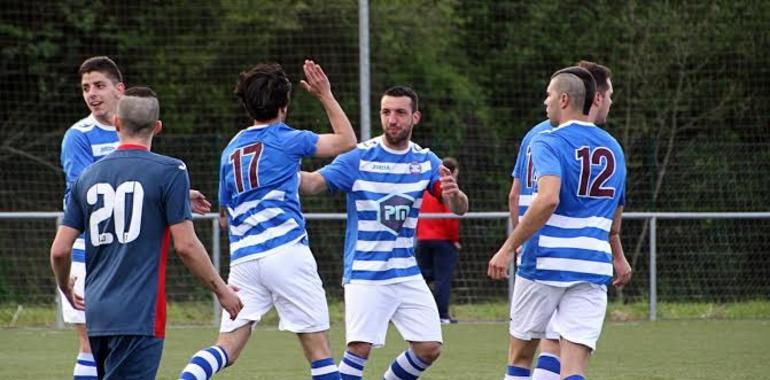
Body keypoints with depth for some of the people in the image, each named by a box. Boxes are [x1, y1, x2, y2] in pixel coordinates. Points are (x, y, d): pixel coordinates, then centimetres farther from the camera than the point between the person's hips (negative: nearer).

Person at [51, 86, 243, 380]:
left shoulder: (88, 176, 9)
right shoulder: (169, 172, -5)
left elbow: (60, 250, 9)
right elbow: (186, 246, -8)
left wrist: (66, 289, 29)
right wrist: (221, 291, 5)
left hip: (97, 312, 6)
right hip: (139, 315, -6)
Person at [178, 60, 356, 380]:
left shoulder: (231, 150, 17)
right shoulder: (287, 139, 0)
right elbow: (346, 141, 11)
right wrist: (325, 96, 17)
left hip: (242, 258, 5)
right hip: (286, 252, -5)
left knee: (227, 349, -1)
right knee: (317, 348, 1)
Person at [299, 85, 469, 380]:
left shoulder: (426, 161, 5)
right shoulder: (360, 157, -8)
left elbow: (459, 209, 0)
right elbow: (314, 182, -20)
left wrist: (454, 195, -25)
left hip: (407, 274, 5)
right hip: (365, 274, -5)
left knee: (430, 349, 1)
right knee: (360, 347, -18)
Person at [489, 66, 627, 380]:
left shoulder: (548, 143, -7)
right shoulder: (614, 149, 14)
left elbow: (548, 199, -25)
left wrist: (508, 248, -21)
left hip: (545, 263, -4)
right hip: (594, 268, 4)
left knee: (521, 352, 14)